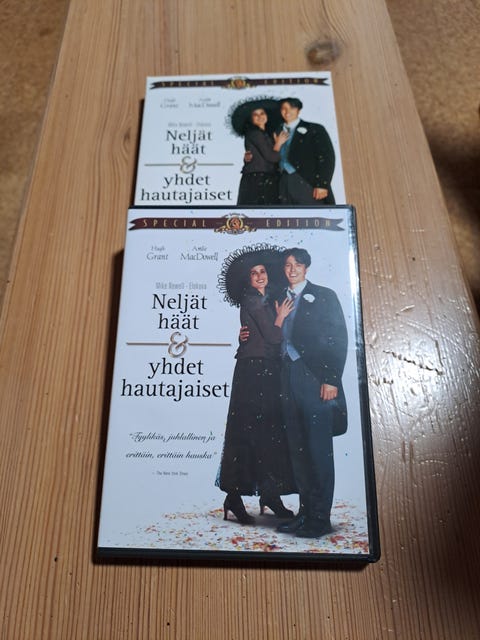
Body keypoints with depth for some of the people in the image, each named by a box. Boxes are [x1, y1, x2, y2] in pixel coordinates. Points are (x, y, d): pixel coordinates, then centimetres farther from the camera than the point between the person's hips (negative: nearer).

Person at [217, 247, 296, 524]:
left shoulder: (267, 300, 19)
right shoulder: (252, 301, -8)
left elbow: (274, 337, 15)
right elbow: (272, 336, -13)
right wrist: (280, 317, 1)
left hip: (268, 371, 8)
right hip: (254, 369, -8)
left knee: (268, 431, 9)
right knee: (251, 431, -6)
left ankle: (270, 493, 18)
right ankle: (235, 496, 5)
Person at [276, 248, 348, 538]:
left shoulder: (324, 296, 2)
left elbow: (338, 339, -5)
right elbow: (279, 339, 15)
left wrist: (331, 379, -13)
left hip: (316, 379, -5)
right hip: (289, 380, 5)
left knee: (319, 449, -1)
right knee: (298, 449, 10)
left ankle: (320, 518, 10)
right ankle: (305, 511, 21)